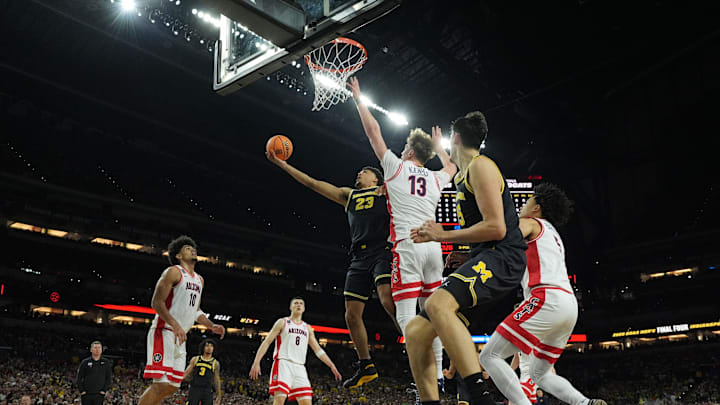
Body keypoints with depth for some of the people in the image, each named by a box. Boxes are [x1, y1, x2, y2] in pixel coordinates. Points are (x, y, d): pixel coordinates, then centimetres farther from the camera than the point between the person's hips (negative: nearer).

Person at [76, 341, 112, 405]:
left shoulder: (106, 362, 5)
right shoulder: (85, 362, 4)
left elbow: (109, 378, 6)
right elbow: (79, 378, 6)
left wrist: (104, 390, -4)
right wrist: (81, 390, -3)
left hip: (99, 395, 0)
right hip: (86, 394, 0)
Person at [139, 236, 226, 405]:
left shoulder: (199, 280, 19)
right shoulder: (174, 272, -6)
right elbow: (157, 302, -14)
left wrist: (212, 326, 11)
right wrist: (175, 324, -26)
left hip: (180, 338, 9)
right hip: (164, 332, -9)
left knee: (172, 386, 9)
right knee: (161, 384, -16)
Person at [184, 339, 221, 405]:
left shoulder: (215, 363, 6)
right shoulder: (195, 359, 9)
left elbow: (216, 381, 8)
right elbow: (186, 373, 13)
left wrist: (219, 396, 5)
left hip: (207, 392, 0)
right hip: (194, 389, 0)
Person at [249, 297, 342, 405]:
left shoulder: (307, 328, 20)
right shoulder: (282, 322, 6)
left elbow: (318, 350, 20)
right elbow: (266, 342, 0)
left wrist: (332, 366, 11)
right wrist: (256, 362, -12)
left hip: (299, 368, 5)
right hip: (283, 363, -5)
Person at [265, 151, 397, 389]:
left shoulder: (386, 191, 15)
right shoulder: (349, 195, 26)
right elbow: (313, 183, 25)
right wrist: (282, 164, 24)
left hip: (382, 252, -6)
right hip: (358, 259, 6)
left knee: (388, 300, -30)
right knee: (351, 315, 2)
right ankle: (366, 367, 16)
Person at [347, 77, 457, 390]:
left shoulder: (396, 167, 4)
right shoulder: (436, 179, 16)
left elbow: (373, 131, 10)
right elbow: (451, 168, 41)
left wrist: (359, 99, 21)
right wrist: (439, 146, 55)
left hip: (408, 246, -6)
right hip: (434, 246, 6)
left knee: (406, 315, -7)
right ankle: (438, 373, 17)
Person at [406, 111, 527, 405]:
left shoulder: (480, 165, -4)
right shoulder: (464, 176, 26)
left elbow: (496, 228, -15)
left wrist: (443, 235, -7)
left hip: (502, 258, -10)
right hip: (482, 261, 10)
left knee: (437, 304, -37)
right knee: (416, 331, 3)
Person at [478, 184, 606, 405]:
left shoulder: (530, 223, 8)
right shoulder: (553, 235, 33)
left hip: (548, 300, -9)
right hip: (570, 305, 9)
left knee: (489, 356, -9)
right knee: (540, 374, 21)